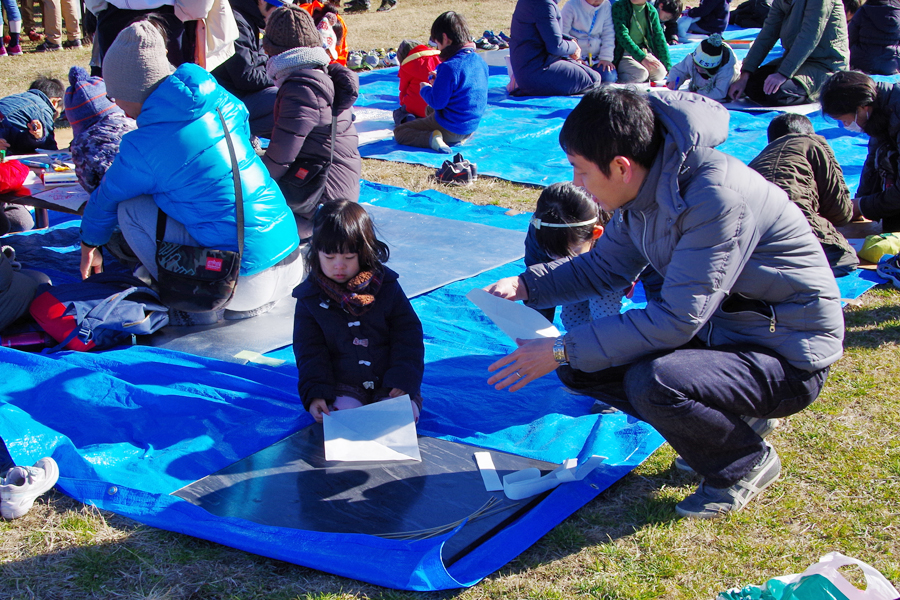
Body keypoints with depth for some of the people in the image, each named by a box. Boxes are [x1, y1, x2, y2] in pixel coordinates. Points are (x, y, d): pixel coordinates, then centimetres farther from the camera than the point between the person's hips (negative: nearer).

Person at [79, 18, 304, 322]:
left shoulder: (142, 148, -13)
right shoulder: (220, 100, 3)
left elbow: (105, 201, 7)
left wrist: (90, 244, 28)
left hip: (246, 283, -7)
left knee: (131, 208, 1)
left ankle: (196, 307, 7)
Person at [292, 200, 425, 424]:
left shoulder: (385, 286, 2)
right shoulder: (310, 296, 2)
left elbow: (408, 334, 3)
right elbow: (309, 350, 2)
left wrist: (404, 381, -8)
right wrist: (315, 394, -12)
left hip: (389, 383, 0)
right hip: (343, 386, 0)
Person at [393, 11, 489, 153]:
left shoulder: (449, 67, -25)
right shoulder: (480, 61, 0)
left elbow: (437, 102, -21)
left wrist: (425, 89, -1)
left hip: (450, 128, -8)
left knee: (399, 132, 4)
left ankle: (431, 138, -19)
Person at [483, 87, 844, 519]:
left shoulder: (716, 195, -29)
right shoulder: (645, 186, -2)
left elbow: (678, 319, -29)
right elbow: (606, 266, 14)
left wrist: (563, 350, -26)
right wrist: (524, 285, -1)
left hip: (788, 357, -8)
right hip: (715, 329, 8)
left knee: (653, 383, -33)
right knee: (581, 364, -3)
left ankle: (746, 461, -2)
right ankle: (728, 418, 10)